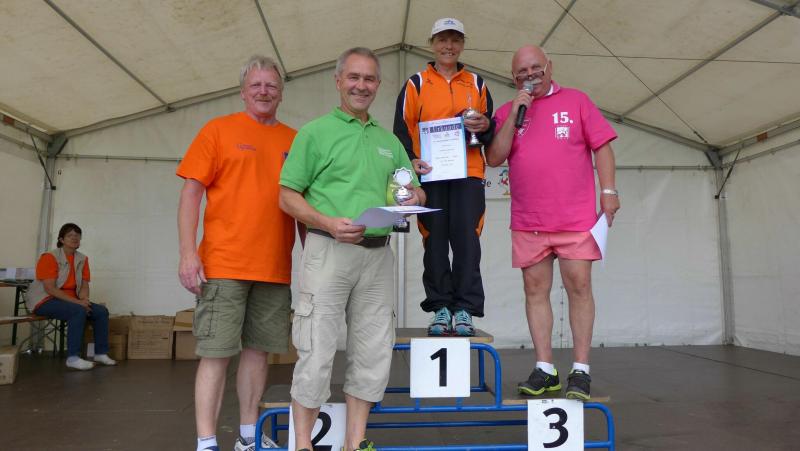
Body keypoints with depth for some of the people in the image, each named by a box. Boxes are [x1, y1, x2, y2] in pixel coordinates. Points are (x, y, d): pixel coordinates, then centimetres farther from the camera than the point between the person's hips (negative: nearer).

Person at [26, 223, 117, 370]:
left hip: (70, 301, 7)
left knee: (102, 311, -9)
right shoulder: (49, 257, -14)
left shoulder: (82, 259, 6)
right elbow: (50, 288, -22)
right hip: (45, 300, -7)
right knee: (79, 311, -32)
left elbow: (84, 285, 6)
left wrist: (84, 299, -17)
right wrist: (76, 301, -27)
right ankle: (72, 358, -30)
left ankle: (101, 353, -2)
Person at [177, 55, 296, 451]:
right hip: (224, 265, -3)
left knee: (258, 349, 11)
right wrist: (187, 253, -11)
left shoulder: (294, 140, 13)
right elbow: (191, 193, -1)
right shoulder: (218, 130, 4)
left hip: (276, 268, 4)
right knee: (216, 353, -1)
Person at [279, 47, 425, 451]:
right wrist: (328, 223, -18)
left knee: (373, 355, 9)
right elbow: (288, 196, -2)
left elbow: (415, 192, 23)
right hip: (330, 251, -5)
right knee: (316, 352, -3)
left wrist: (414, 197, -2)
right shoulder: (315, 132, 4)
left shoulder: (389, 141, 19)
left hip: (379, 255, 5)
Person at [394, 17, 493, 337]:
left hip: (468, 173, 1)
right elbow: (402, 128, 5)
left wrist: (485, 126, -5)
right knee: (436, 243, 0)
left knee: (466, 240, -6)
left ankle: (464, 309, 2)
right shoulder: (416, 84, 11)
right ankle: (440, 308, 9)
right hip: (430, 173, -1)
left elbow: (490, 132, 18)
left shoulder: (476, 84, 17)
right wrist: (410, 159, -12)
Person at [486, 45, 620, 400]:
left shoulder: (576, 101, 9)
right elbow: (495, 158, 0)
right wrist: (514, 114, -6)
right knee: (535, 291, 3)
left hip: (575, 218, -2)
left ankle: (581, 370, 7)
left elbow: (602, 146, 6)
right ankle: (544, 370, 12)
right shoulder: (506, 112, 12)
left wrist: (608, 191, -4)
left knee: (579, 287, -3)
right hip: (527, 222, 2)